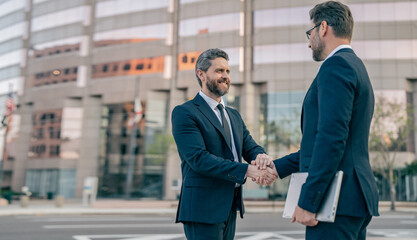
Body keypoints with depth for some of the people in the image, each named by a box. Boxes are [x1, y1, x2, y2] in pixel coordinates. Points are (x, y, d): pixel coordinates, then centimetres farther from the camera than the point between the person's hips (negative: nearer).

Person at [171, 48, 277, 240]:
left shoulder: (234, 116, 18)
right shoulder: (184, 113, -8)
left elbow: (250, 147, 8)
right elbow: (198, 158, -19)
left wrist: (260, 156, -18)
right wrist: (247, 170, -25)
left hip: (230, 208, 8)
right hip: (203, 209, -7)